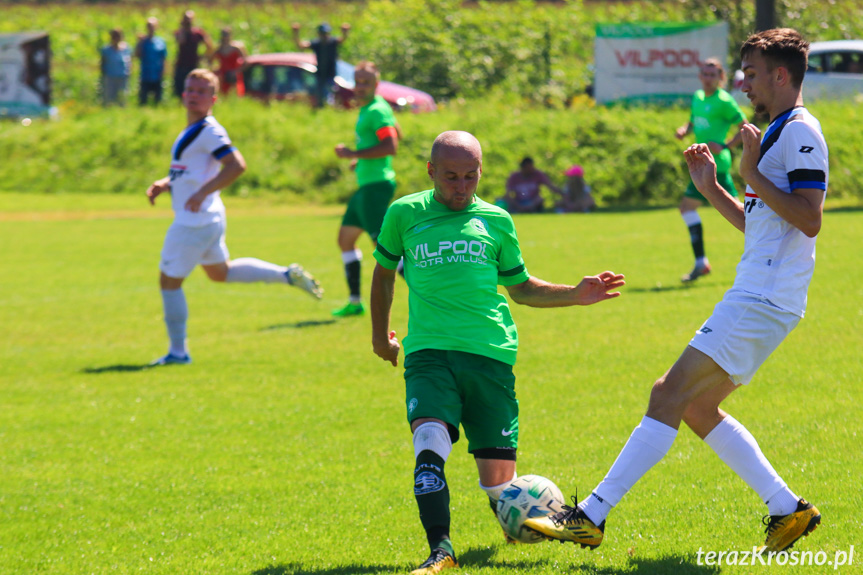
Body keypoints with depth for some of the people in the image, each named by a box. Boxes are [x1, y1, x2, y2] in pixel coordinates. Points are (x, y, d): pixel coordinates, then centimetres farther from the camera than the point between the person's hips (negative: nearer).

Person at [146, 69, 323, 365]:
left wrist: (201, 193, -29)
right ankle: (288, 275, 26)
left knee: (169, 280, -1)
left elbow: (236, 165, -27)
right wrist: (164, 185, 9)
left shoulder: (209, 131, -17)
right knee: (220, 271, 26)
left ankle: (178, 351, 7)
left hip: (195, 220, -10)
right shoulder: (192, 131, 13)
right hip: (208, 219, 10)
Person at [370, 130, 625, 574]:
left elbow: (520, 287, 25)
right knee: (429, 441, -27)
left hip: (490, 353, 1)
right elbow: (384, 271, 26)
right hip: (429, 352, -1)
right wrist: (380, 334, 30)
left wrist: (576, 295, 12)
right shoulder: (404, 215, 9)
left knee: (497, 477, -3)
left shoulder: (495, 221, 13)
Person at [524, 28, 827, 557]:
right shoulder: (779, 133, 22)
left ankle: (591, 517, -17)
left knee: (671, 395, -14)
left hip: (763, 302, -11)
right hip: (754, 297, 11)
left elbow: (810, 219, -21)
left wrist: (753, 176, -19)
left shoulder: (801, 133, -10)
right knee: (697, 408, 11)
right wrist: (712, 189, 18)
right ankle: (788, 509, 13)